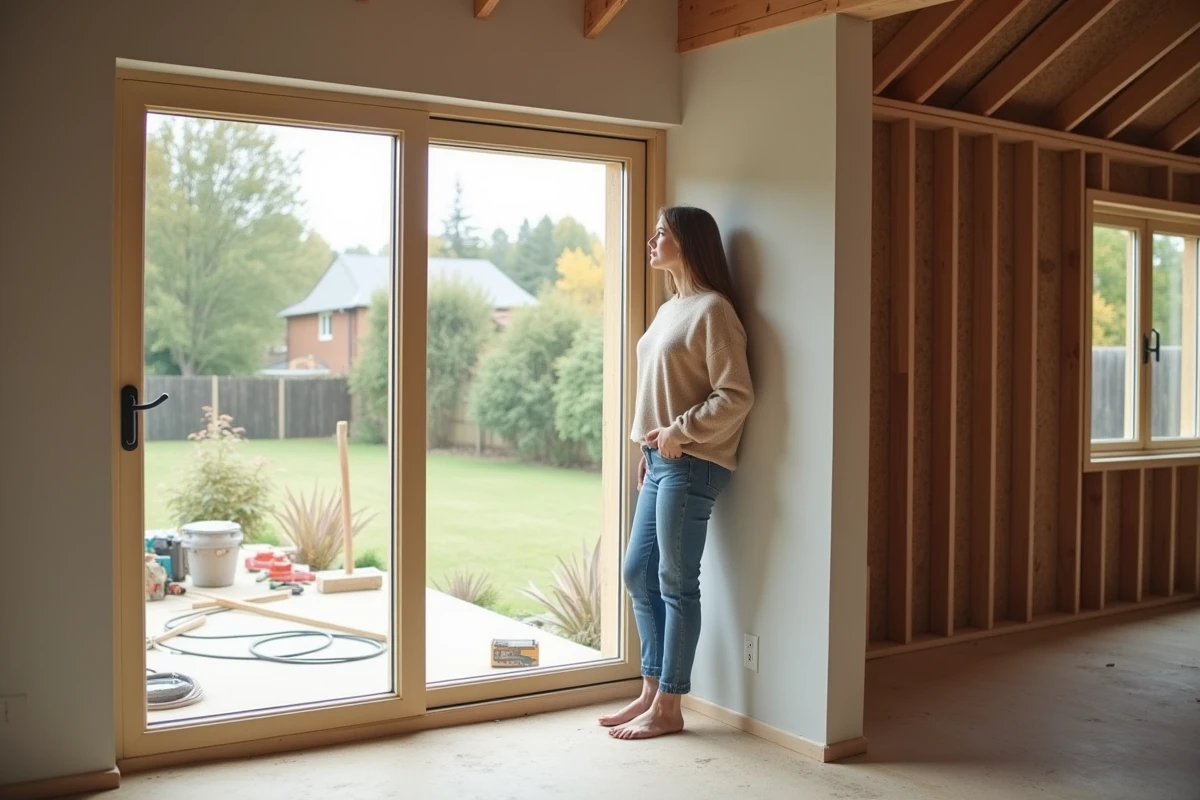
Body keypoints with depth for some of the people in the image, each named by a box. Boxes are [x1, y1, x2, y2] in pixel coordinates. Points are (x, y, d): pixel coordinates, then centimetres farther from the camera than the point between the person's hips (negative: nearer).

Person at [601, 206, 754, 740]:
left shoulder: (712, 310, -11)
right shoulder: (671, 309, 16)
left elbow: (736, 395, -16)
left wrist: (680, 431, -17)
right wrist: (650, 449, 16)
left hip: (691, 465, -9)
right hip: (660, 462, 9)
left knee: (676, 584, -2)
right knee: (637, 574, 12)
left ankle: (667, 708, 9)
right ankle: (651, 691, 23)